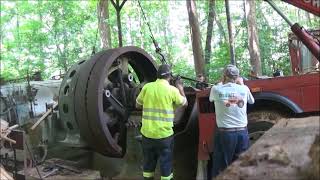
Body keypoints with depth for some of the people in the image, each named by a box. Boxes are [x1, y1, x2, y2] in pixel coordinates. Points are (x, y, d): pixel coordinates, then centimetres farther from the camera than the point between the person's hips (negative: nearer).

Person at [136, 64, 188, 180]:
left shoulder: (147, 87, -2)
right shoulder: (172, 90, -8)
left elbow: (138, 105, 11)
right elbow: (185, 103, 9)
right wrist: (181, 89, 22)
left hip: (147, 133, 3)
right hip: (164, 134, -3)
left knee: (148, 161, 18)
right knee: (166, 162, 12)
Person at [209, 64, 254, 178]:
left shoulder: (216, 89, -7)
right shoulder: (244, 89, 0)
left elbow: (211, 99, 17)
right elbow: (252, 101, 22)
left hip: (224, 133, -2)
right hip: (242, 132, 3)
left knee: (221, 168, 7)